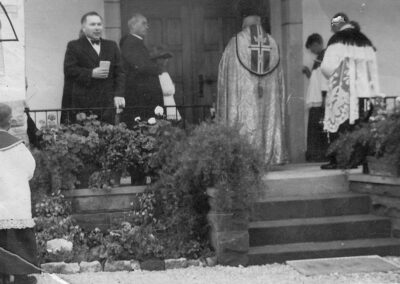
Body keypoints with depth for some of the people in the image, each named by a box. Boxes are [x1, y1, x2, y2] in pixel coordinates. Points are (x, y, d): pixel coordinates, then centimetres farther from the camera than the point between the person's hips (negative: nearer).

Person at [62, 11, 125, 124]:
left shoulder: (111, 46, 18)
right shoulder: (74, 46, 7)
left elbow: (119, 72, 13)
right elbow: (69, 70, -5)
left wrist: (119, 94, -1)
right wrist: (91, 73, -14)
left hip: (107, 103, 3)